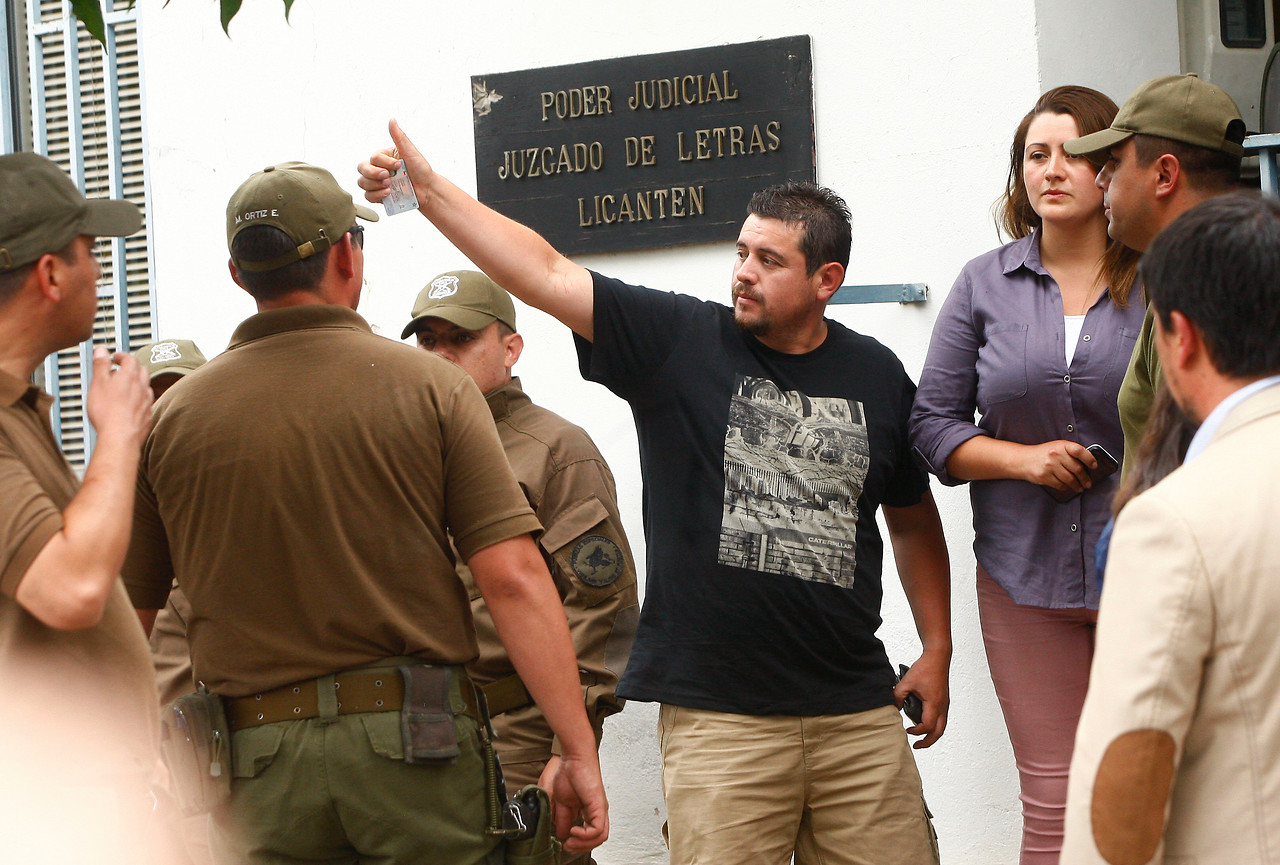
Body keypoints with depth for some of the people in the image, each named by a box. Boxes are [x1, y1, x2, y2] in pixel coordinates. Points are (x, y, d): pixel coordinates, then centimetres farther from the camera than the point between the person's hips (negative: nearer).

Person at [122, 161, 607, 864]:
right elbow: (513, 577, -10)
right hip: (416, 749, -2)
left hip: (259, 762, 2)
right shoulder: (429, 386, -2)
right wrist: (579, 752, -7)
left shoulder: (171, 415, 3)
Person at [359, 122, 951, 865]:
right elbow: (546, 275, -5)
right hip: (716, 713, -2)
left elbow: (914, 520, 19)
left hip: (857, 711, 2)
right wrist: (429, 188, -13)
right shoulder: (680, 343, 1)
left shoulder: (877, 377, 9)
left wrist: (938, 651, 13)